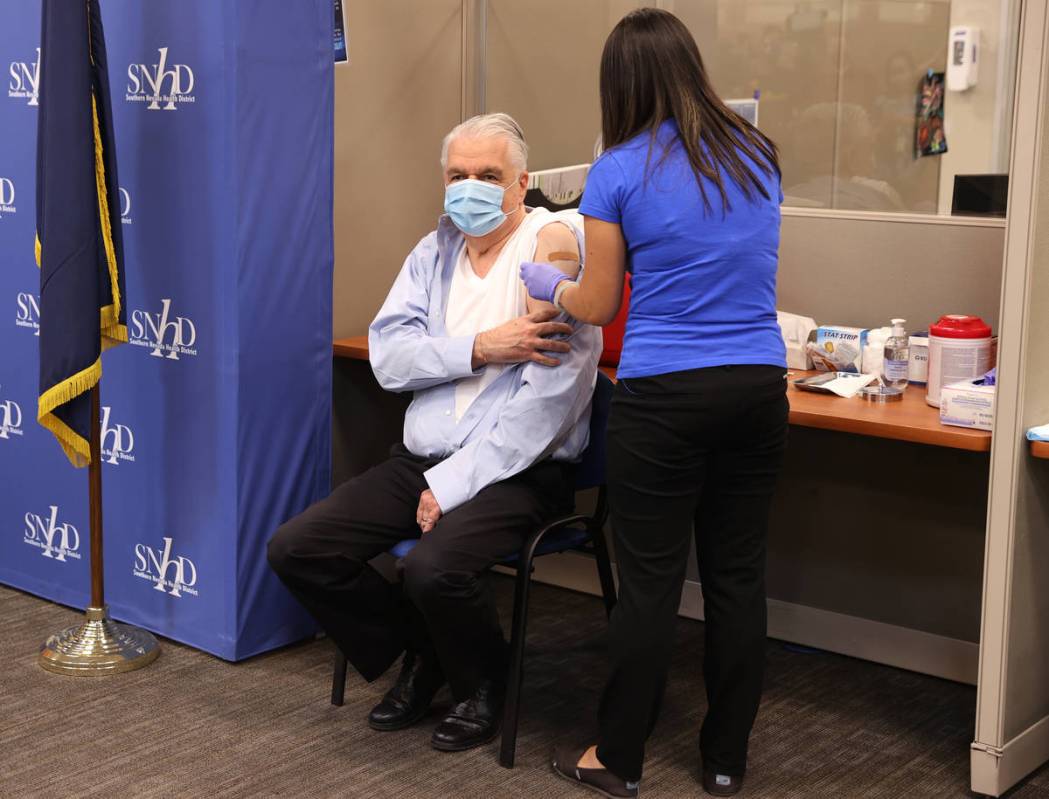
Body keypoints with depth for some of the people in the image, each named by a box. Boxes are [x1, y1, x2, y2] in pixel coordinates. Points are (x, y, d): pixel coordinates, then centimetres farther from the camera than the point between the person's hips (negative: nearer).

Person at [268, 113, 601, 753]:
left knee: (434, 567, -33)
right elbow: (387, 357, 0)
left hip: (520, 472, -6)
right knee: (295, 549, -8)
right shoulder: (434, 254, 12)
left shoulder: (557, 249, -10)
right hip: (421, 459, 7)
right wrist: (478, 348, -17)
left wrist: (455, 484, -17)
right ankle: (422, 658, 14)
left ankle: (485, 686, 1)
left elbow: (551, 395, -18)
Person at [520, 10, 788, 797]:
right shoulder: (758, 157, 8)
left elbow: (598, 305, 2)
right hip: (758, 387, 4)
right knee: (738, 576, 11)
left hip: (664, 397, -4)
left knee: (650, 583, 4)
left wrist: (547, 284, 23)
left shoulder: (619, 172, -6)